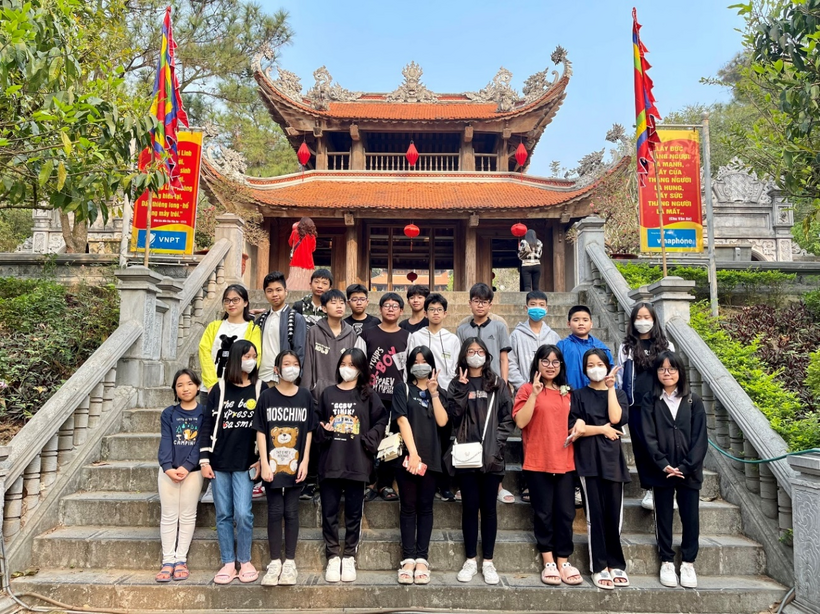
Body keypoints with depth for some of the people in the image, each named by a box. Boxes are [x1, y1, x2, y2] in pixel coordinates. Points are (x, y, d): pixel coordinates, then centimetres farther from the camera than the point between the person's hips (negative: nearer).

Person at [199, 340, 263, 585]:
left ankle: (245, 562, 14)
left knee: (243, 514, -5)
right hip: (219, 462, 1)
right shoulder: (219, 389, 3)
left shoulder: (260, 389, 2)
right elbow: (207, 425, 3)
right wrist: (204, 460, -2)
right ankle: (228, 563, 18)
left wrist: (262, 460, -2)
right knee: (223, 515, 7)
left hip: (245, 463, -1)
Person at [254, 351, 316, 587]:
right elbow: (261, 432, -2)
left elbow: (308, 432, 4)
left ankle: (290, 562, 16)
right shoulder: (267, 396, -2)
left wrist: (305, 462, -2)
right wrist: (264, 463, -8)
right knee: (275, 512, 5)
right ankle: (275, 562, 16)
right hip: (273, 465, -1)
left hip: (295, 465, 1)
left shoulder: (305, 396, 2)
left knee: (291, 512, 7)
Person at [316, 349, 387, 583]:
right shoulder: (328, 393, 8)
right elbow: (317, 423, 12)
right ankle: (333, 556, 18)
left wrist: (368, 441, -10)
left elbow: (381, 421, 1)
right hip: (330, 462, 1)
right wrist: (323, 432, -8)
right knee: (329, 511, 6)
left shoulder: (368, 396, 3)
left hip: (357, 463, -1)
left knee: (353, 512, 7)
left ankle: (349, 556, 20)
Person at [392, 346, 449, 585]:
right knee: (408, 507, 2)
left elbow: (442, 421, -1)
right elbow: (402, 421, -7)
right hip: (407, 455, -2)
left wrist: (434, 393, -7)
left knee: (425, 508, 5)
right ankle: (408, 559, 7)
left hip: (430, 457, 2)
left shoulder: (438, 393, 14)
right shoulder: (402, 390, 5)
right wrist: (412, 453, -16)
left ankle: (421, 559, 10)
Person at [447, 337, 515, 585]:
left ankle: (488, 561, 17)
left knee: (488, 508, 7)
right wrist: (462, 389, -12)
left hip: (491, 456, 0)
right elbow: (453, 416, -6)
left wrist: (497, 442, -8)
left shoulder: (498, 384, 7)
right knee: (469, 507, 6)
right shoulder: (457, 384, 7)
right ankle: (470, 560, 17)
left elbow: (507, 418, 3)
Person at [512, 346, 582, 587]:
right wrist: (534, 394, -19)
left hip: (565, 461, 4)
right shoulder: (527, 389, -1)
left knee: (566, 512, 3)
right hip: (537, 461, -4)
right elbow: (520, 422, -12)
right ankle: (548, 562, 15)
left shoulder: (567, 393, 15)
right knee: (543, 512, 3)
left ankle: (563, 561, 15)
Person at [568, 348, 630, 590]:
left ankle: (616, 563, 14)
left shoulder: (618, 393, 13)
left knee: (614, 513, 1)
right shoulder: (578, 395, 7)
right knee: (595, 513, -3)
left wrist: (611, 387, -5)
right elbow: (574, 428, -4)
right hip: (588, 458, -2)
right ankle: (599, 567, 3)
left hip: (611, 457, 2)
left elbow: (616, 418, -8)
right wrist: (602, 429, -6)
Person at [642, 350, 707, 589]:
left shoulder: (693, 401, 2)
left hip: (689, 471, 1)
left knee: (690, 517, 5)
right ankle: (667, 561, 19)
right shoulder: (650, 401, 1)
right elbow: (649, 437, -5)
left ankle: (688, 562, 20)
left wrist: (685, 467, -11)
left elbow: (700, 438, -2)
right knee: (664, 516, 8)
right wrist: (664, 465, -14)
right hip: (661, 470, 0)